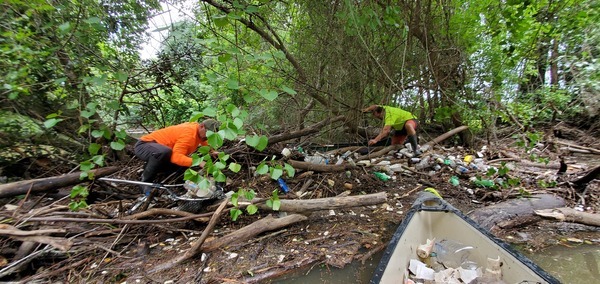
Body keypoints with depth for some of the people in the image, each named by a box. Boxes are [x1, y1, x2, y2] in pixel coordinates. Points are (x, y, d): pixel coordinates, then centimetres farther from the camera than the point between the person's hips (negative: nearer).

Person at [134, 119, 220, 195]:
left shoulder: (199, 130, -2)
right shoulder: (188, 133, -30)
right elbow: (176, 157, -40)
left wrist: (212, 152, 1)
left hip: (158, 148, 9)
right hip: (143, 145, -9)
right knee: (164, 152, -40)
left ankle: (149, 167, 13)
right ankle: (146, 181, -16)